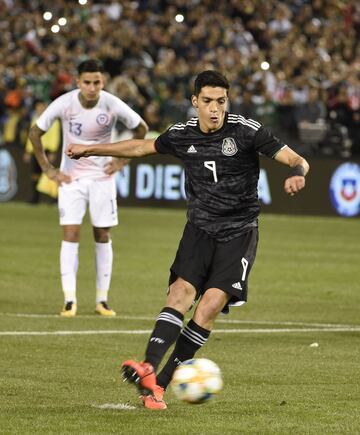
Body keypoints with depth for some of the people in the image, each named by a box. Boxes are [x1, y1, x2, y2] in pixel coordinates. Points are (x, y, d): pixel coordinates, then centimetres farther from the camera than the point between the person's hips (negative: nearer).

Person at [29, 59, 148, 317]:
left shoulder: (113, 105, -15)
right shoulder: (64, 104, -16)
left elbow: (141, 129, 3)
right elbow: (36, 133, -2)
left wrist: (123, 160, 0)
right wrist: (48, 169, -4)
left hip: (102, 177, 1)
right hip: (71, 177, -1)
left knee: (102, 236, 3)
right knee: (70, 235, -9)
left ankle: (102, 300, 11)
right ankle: (70, 300, -8)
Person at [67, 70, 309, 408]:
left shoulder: (246, 131, -9)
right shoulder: (182, 135, 3)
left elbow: (297, 160, -9)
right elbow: (141, 147, 21)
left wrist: (296, 174, -33)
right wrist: (90, 150, 26)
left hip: (239, 231, -3)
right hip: (200, 228, 3)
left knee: (210, 305, -17)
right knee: (181, 293, -19)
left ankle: (161, 382, -15)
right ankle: (149, 370, -36)